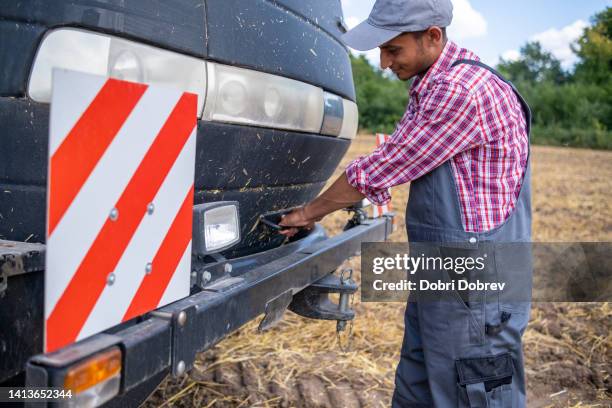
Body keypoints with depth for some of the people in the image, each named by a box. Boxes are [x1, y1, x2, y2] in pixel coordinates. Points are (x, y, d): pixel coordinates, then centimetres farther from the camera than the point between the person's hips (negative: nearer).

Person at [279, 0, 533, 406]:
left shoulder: (465, 89, -22)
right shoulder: (429, 86, 10)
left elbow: (379, 170, -17)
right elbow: (392, 168, 17)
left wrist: (308, 212, -3)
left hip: (475, 294, -9)